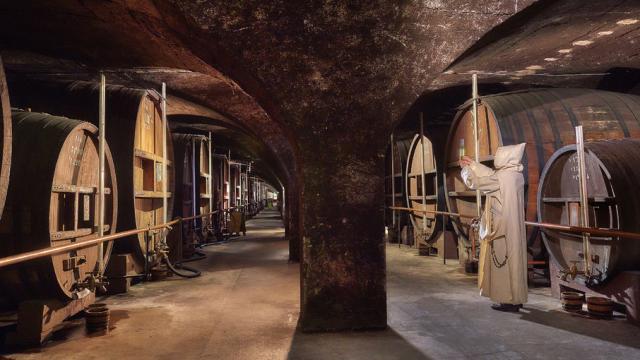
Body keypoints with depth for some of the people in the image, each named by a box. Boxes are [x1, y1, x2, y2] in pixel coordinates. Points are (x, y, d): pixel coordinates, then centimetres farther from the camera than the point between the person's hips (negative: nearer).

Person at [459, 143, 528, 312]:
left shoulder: (502, 177, -18)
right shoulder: (516, 175, 7)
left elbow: (474, 182, -10)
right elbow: (492, 175, 21)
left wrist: (465, 167, 8)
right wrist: (472, 164, 23)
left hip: (502, 228, -8)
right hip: (514, 227, 8)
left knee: (502, 261, -1)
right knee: (513, 258, 13)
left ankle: (508, 301, 5)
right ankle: (516, 298, 21)